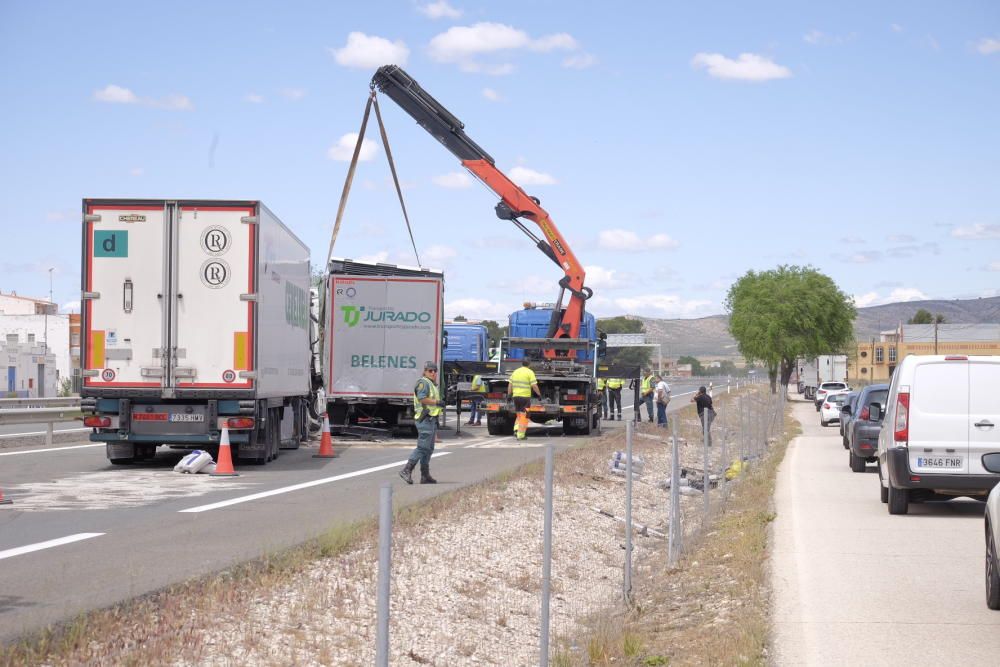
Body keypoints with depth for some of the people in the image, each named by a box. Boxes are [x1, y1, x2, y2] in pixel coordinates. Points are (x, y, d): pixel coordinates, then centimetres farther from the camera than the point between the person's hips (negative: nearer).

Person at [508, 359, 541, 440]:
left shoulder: (515, 372, 12)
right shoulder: (530, 372, -4)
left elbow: (510, 385, 11)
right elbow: (534, 386, -11)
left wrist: (509, 395, 16)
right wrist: (539, 394, 1)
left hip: (516, 396, 5)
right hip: (525, 397, -5)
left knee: (519, 414, 20)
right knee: (524, 416, 0)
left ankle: (516, 430, 3)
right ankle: (521, 435, -2)